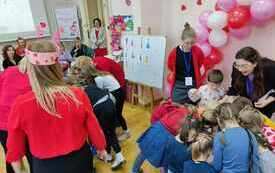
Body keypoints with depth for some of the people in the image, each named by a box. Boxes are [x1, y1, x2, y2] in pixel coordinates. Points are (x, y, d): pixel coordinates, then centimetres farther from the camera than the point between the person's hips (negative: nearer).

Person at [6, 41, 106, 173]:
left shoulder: (21, 104, -23)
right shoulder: (78, 95, -23)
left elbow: (14, 147, -7)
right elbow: (94, 128, -9)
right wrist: (101, 148, 12)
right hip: (79, 160, 1)